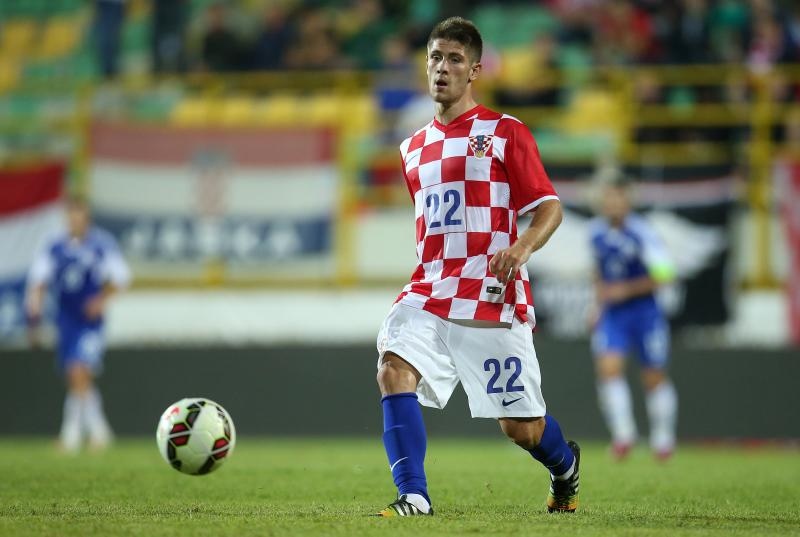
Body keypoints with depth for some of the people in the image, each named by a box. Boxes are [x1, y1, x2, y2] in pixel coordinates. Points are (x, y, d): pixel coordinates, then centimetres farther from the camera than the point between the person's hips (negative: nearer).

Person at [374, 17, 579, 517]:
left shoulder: (506, 132, 0)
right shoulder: (414, 148, 17)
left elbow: (550, 207, -5)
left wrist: (521, 248, -23)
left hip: (493, 297, -5)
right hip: (429, 292, 5)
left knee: (521, 426, 1)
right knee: (394, 366, -24)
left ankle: (566, 465, 35)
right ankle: (414, 496, -25)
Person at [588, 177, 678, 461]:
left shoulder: (640, 233, -16)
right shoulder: (596, 230, 2)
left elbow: (663, 274, -17)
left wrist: (626, 290, -20)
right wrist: (600, 298, 13)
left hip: (644, 311, -4)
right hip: (611, 312, 4)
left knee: (654, 377, 7)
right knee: (608, 366, -17)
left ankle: (663, 437, 25)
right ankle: (623, 433, -13)